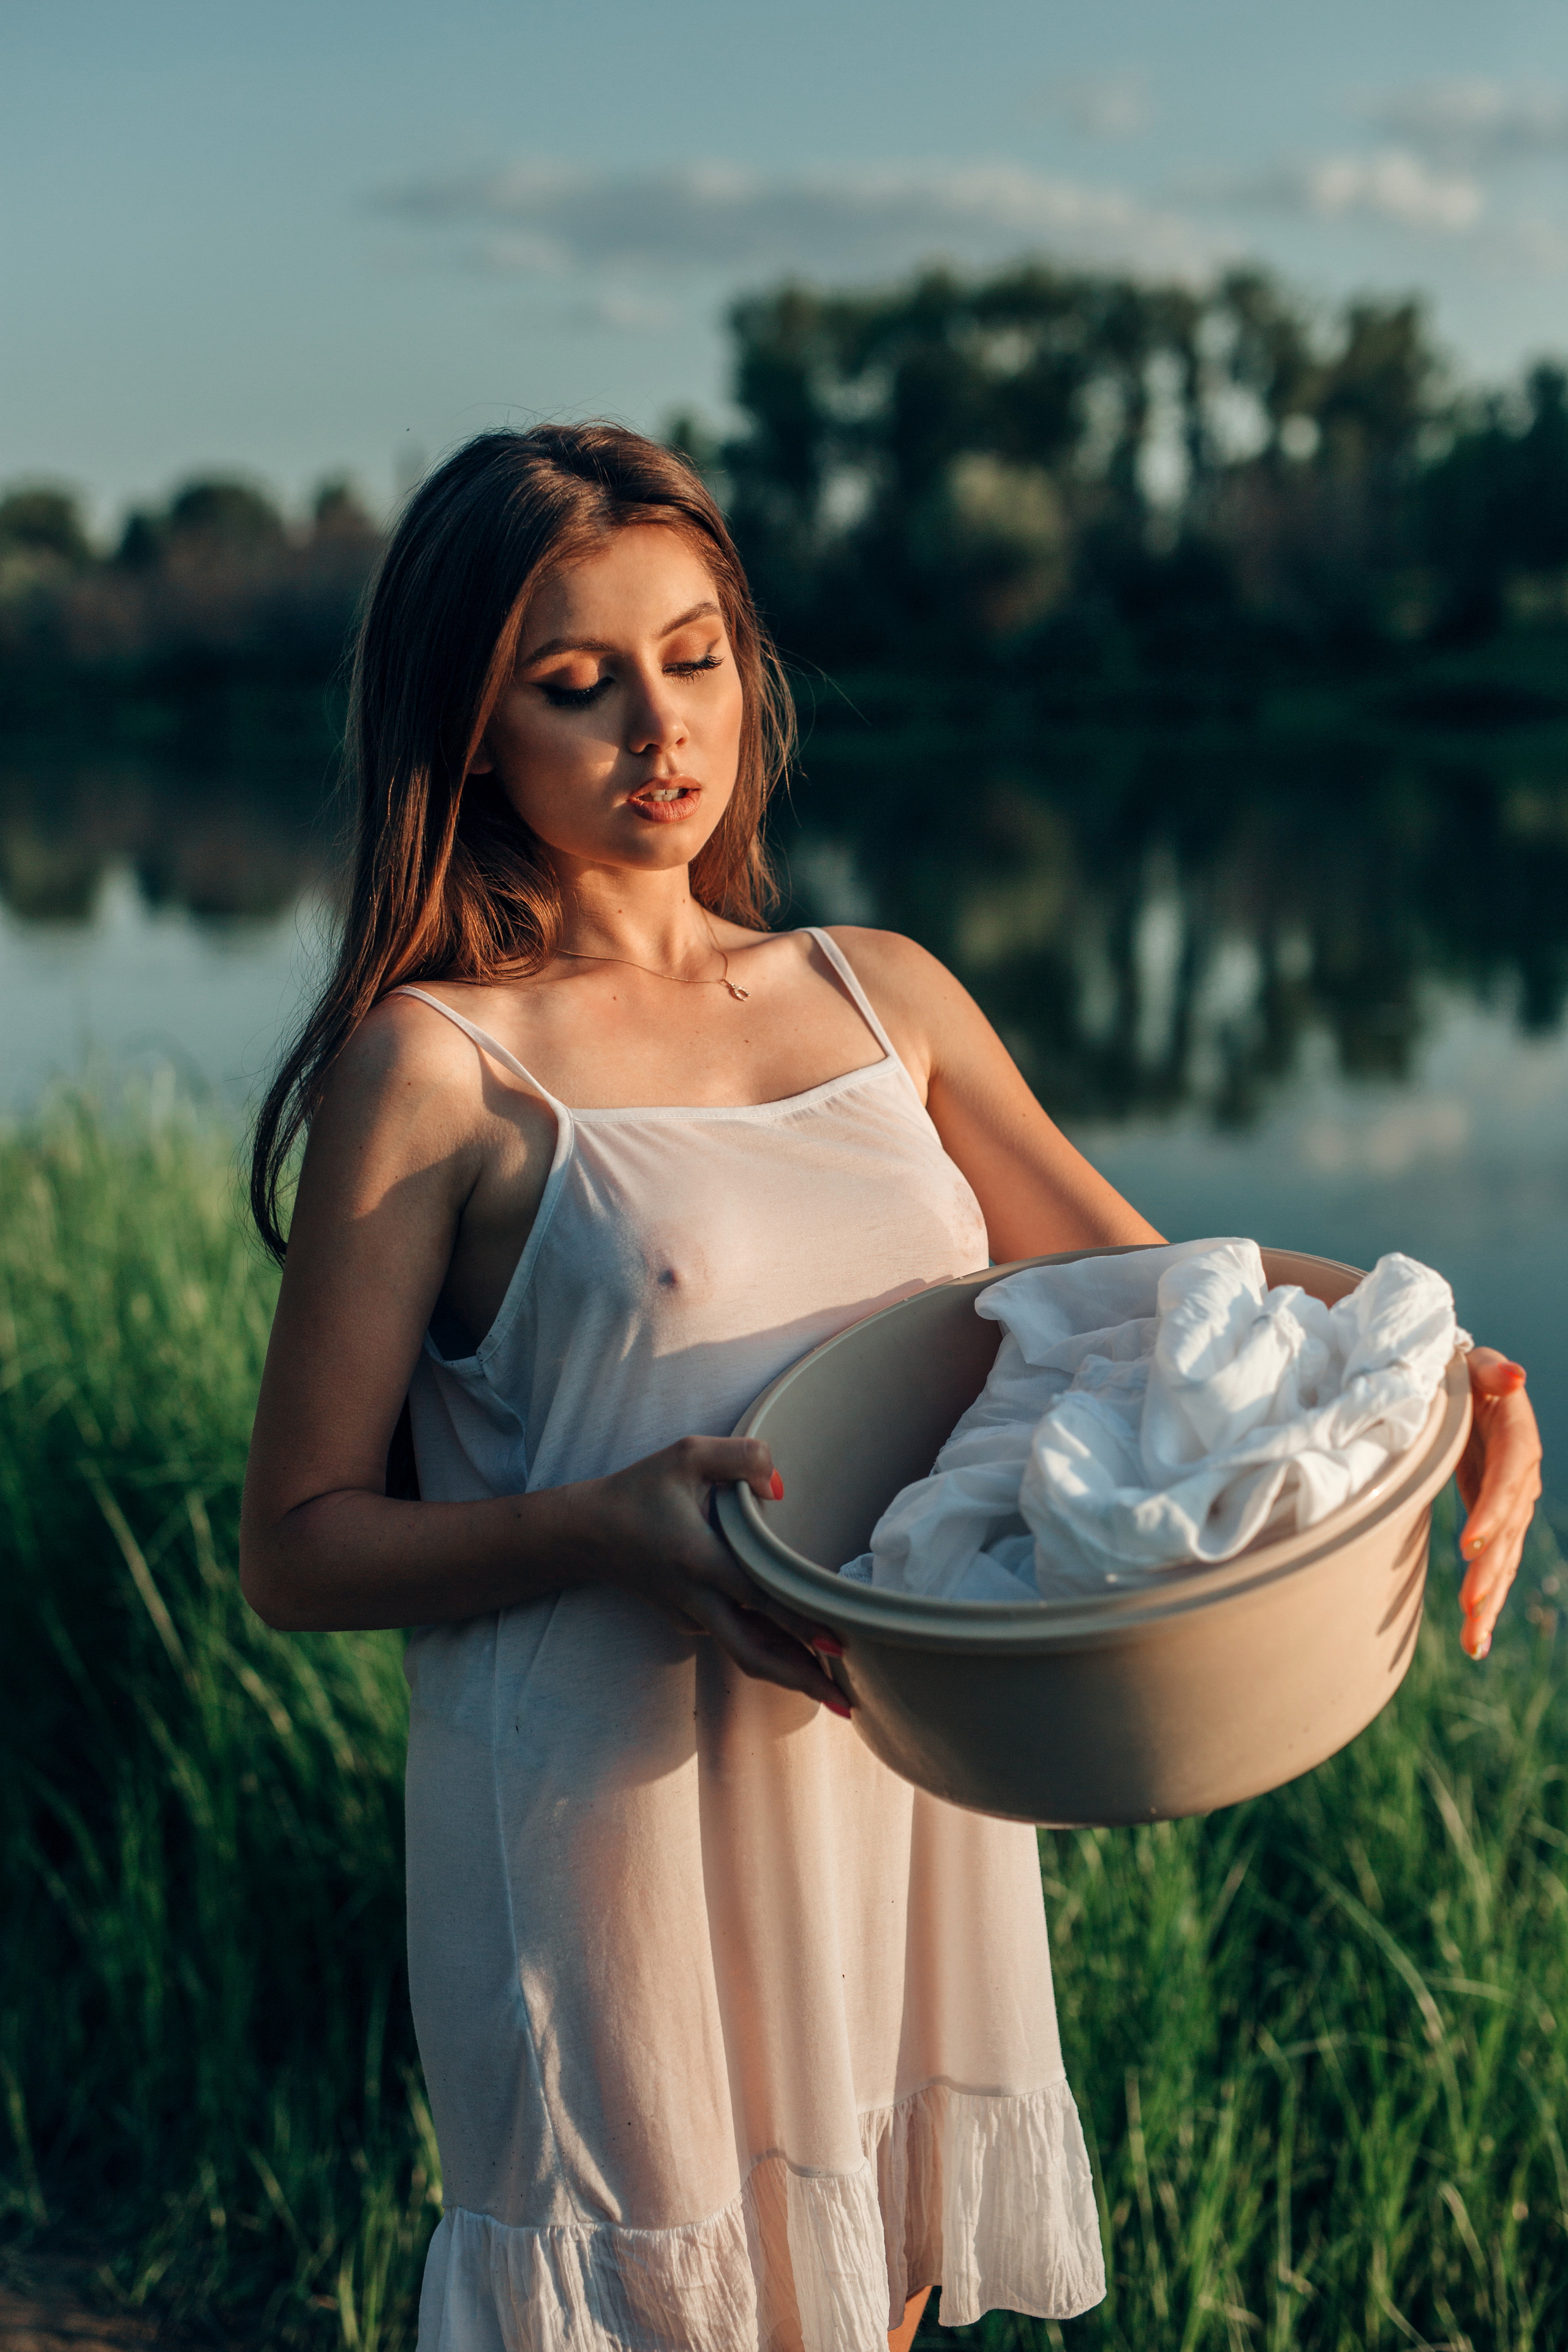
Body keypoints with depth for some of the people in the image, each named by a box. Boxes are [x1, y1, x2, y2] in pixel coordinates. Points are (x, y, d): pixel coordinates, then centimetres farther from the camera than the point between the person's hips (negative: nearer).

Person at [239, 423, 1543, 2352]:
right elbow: (296, 1548, -6)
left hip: (913, 1780, 5)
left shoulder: (883, 998, 8)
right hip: (615, 1815, -5)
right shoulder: (435, 1068, -8)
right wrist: (613, 1527, -23)